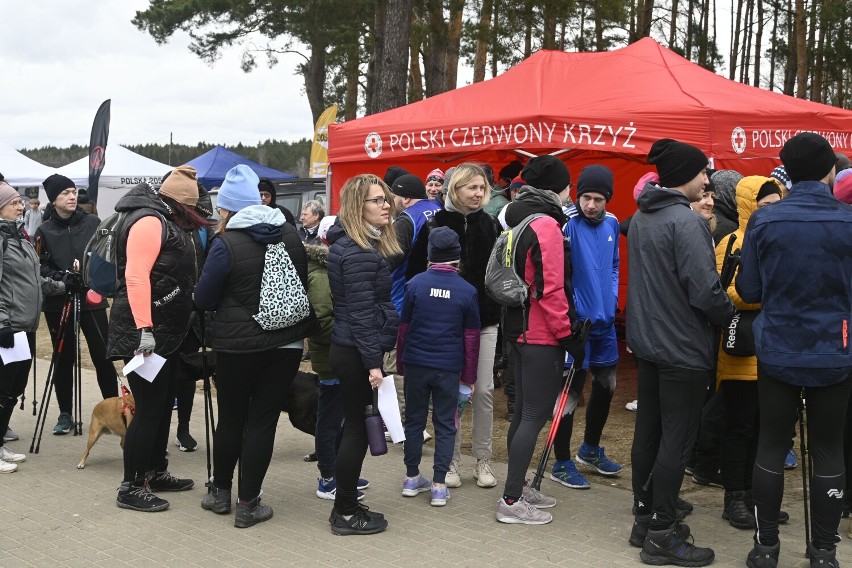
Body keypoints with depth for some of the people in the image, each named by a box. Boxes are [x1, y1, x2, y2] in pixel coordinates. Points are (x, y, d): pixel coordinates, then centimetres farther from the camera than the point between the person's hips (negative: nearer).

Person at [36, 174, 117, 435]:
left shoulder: (93, 223, 2)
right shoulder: (44, 231, 1)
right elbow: (40, 267, -2)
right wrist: (63, 278, -17)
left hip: (92, 299, 0)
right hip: (58, 302, 0)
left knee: (102, 356, 0)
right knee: (64, 359, 8)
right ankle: (65, 414, 19)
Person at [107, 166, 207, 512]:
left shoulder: (169, 223, 17)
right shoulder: (149, 221, -15)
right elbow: (136, 277, -24)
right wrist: (144, 330, -29)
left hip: (166, 332, 10)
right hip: (144, 334, -10)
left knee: (163, 404, 16)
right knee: (149, 408, -7)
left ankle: (156, 472, 28)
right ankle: (131, 487, 1)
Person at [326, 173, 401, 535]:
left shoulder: (358, 244, 14)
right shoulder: (358, 252, -19)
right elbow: (362, 313, -22)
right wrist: (374, 363, -21)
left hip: (348, 349, 10)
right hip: (357, 352, -10)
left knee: (355, 426, 15)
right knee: (359, 428, -2)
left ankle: (347, 506, 25)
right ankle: (345, 514, 8)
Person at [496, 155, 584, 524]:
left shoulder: (518, 219, 12)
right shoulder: (547, 226, -16)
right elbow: (550, 290, -20)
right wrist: (568, 336, -15)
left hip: (518, 328, 9)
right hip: (542, 333, -9)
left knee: (524, 412, 16)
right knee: (535, 415, -5)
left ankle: (517, 487, 26)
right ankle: (512, 501, -2)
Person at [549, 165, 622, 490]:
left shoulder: (611, 223, 5)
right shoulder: (568, 222, -17)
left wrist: (612, 301, 8)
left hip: (604, 320, 7)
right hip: (575, 319, -7)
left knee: (606, 385, 18)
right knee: (571, 392, 0)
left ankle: (590, 449, 38)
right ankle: (562, 463, 13)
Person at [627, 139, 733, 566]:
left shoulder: (640, 218, 9)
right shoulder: (687, 221, -19)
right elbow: (705, 290, -22)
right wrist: (728, 314, -4)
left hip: (646, 342, 9)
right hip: (682, 347, -9)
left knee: (648, 431, 15)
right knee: (676, 439, -1)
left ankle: (644, 519, 25)